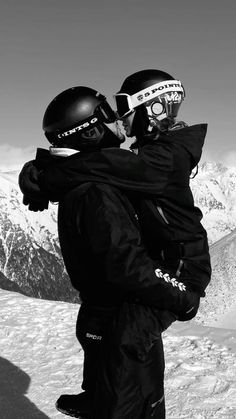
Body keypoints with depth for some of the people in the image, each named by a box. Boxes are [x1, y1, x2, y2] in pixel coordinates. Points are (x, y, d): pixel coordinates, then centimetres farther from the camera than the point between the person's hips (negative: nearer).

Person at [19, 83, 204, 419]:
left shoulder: (75, 188, 6)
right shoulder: (96, 192, -25)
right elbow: (128, 264, -29)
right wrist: (184, 297, -18)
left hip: (101, 319, 9)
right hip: (128, 330, -9)